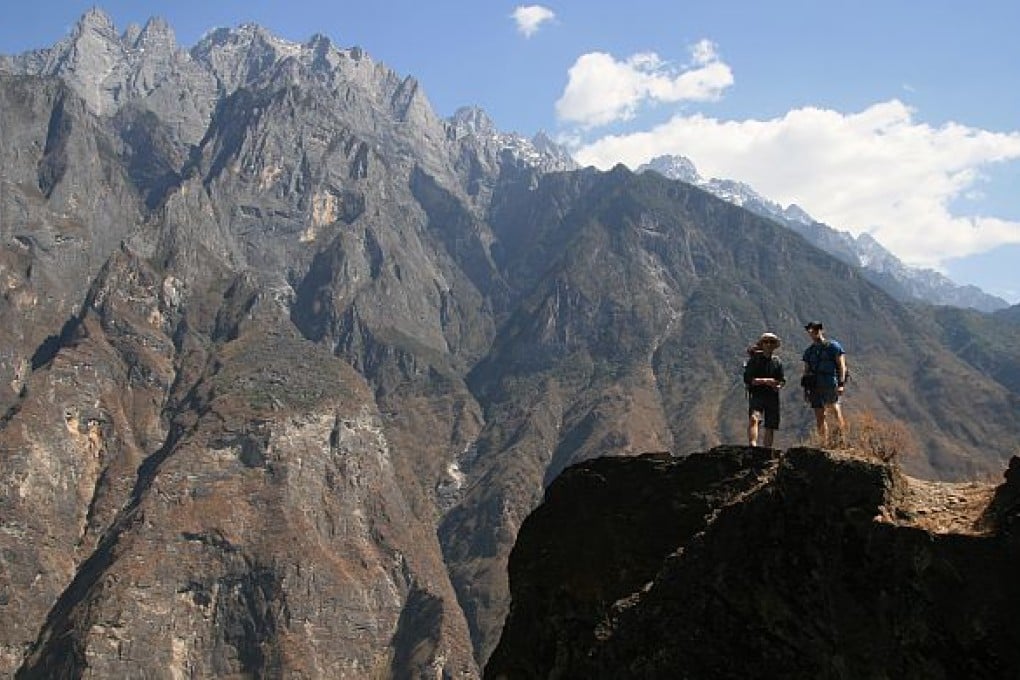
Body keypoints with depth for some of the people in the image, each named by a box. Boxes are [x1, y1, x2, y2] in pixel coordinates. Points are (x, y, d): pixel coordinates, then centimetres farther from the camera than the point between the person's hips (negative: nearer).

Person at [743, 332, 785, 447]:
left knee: (770, 427, 6)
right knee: (754, 418, -28)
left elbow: (782, 380, 17)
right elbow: (747, 379, -7)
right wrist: (765, 381, -15)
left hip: (773, 396, 5)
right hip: (757, 394, -5)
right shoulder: (754, 359, 1)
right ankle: (752, 445, -40)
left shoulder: (777, 361, 14)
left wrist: (779, 385, -6)